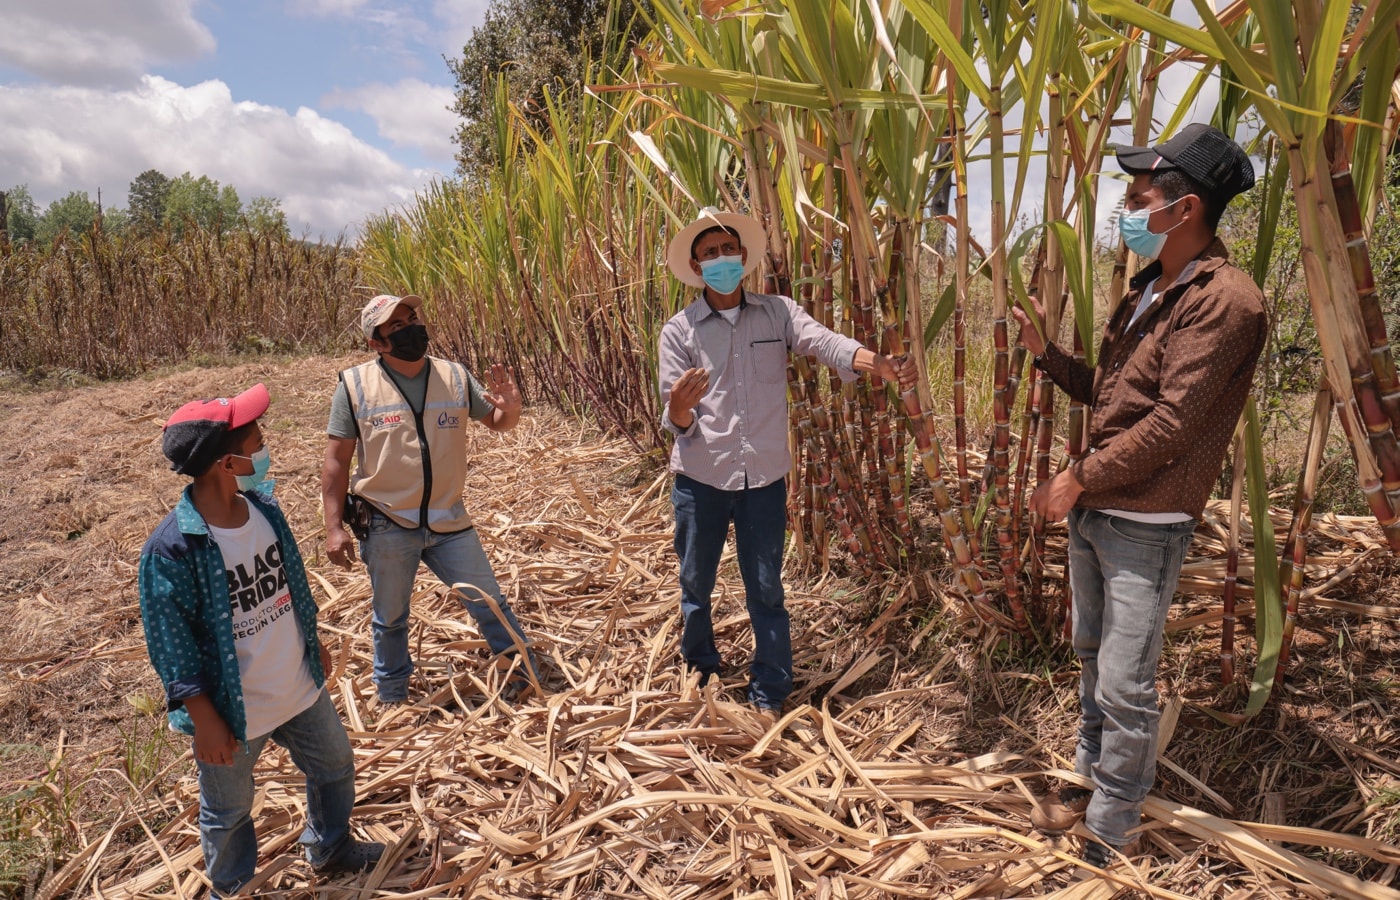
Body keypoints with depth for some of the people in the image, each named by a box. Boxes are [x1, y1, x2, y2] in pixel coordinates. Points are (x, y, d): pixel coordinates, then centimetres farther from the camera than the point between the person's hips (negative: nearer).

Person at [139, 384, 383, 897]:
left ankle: (330, 848, 52)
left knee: (334, 767, 24)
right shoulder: (172, 549, -27)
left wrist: (314, 642, 15)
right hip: (233, 710, -6)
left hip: (300, 689, 6)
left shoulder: (263, 505, -9)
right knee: (228, 812, 20)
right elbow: (171, 647, -20)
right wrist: (206, 722, -16)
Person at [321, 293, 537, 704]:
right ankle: (392, 701, 39)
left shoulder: (455, 376, 0)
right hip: (386, 527, -1)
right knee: (390, 619, 17)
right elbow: (337, 461, -4)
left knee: (489, 602, 10)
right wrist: (334, 527, -8)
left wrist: (510, 409, -15)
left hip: (449, 521, 2)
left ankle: (525, 676, 30)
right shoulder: (355, 386, -7)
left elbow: (496, 422, 9)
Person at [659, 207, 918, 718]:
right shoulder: (679, 330, -3)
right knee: (695, 585, 15)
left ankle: (769, 694, 25)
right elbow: (676, 423, -6)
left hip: (764, 478, 0)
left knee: (765, 592, 9)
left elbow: (824, 341, -19)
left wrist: (882, 365, -39)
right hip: (700, 480, 0)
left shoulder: (777, 313, 0)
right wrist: (680, 407, -31)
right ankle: (701, 670, 40)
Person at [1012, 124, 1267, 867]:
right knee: (1092, 658, 19)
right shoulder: (1145, 292, 12)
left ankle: (1111, 833, 14)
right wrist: (1045, 352, 3)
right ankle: (1090, 778, 36)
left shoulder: (1224, 300, -16)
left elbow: (1171, 422, -21)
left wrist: (1075, 479, -16)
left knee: (1125, 687, -2)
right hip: (1092, 512, 9)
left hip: (1145, 526, -9)